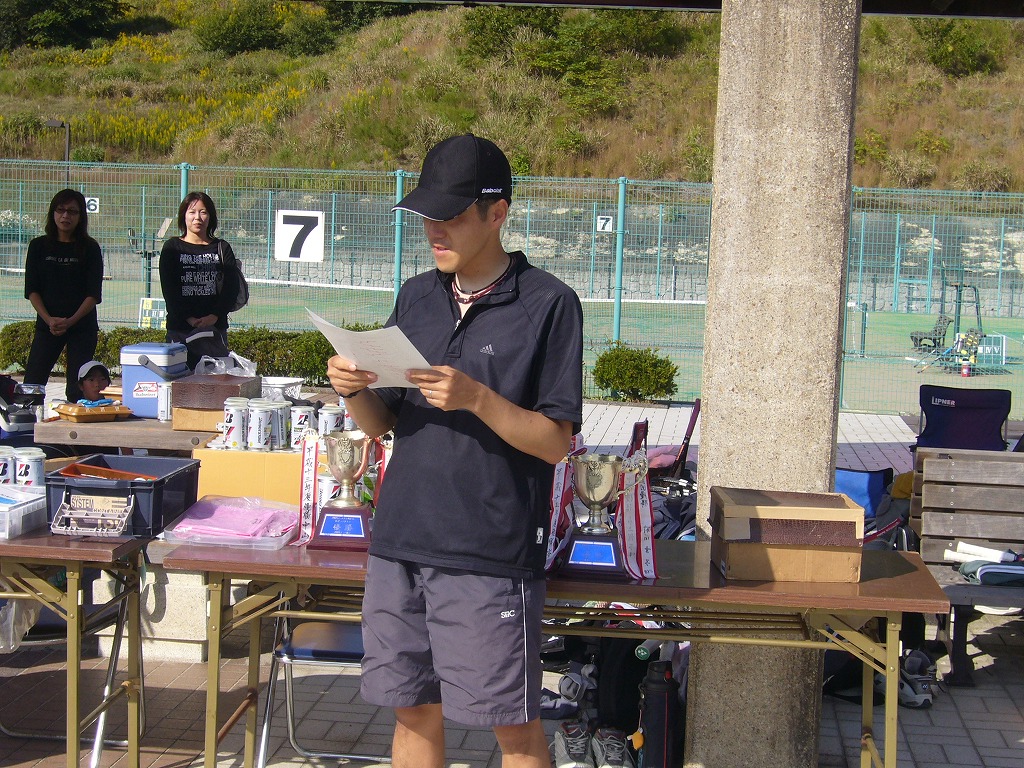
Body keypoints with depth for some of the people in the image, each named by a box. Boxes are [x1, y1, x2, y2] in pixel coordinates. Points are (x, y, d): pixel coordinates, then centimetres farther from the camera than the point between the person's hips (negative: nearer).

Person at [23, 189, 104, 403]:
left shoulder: (90, 248, 1)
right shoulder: (39, 246, 5)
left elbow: (94, 294, -4)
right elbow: (31, 290, 2)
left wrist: (70, 321, -16)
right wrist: (49, 319, -13)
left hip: (82, 326, -1)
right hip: (47, 325, 2)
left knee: (77, 391, -3)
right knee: (31, 386, -5)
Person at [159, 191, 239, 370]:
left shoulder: (222, 248, 11)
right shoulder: (172, 248, 7)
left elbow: (232, 287, 2)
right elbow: (169, 289, -1)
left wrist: (214, 316, -13)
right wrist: (189, 318, -13)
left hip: (215, 326, 1)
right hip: (179, 327, -1)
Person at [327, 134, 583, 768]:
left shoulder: (548, 304, -6)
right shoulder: (417, 298, 11)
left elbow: (555, 443, -9)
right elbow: (383, 424, 14)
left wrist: (477, 398, -22)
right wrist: (354, 390, -7)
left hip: (491, 554, -5)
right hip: (402, 540, 5)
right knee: (414, 711, 13)